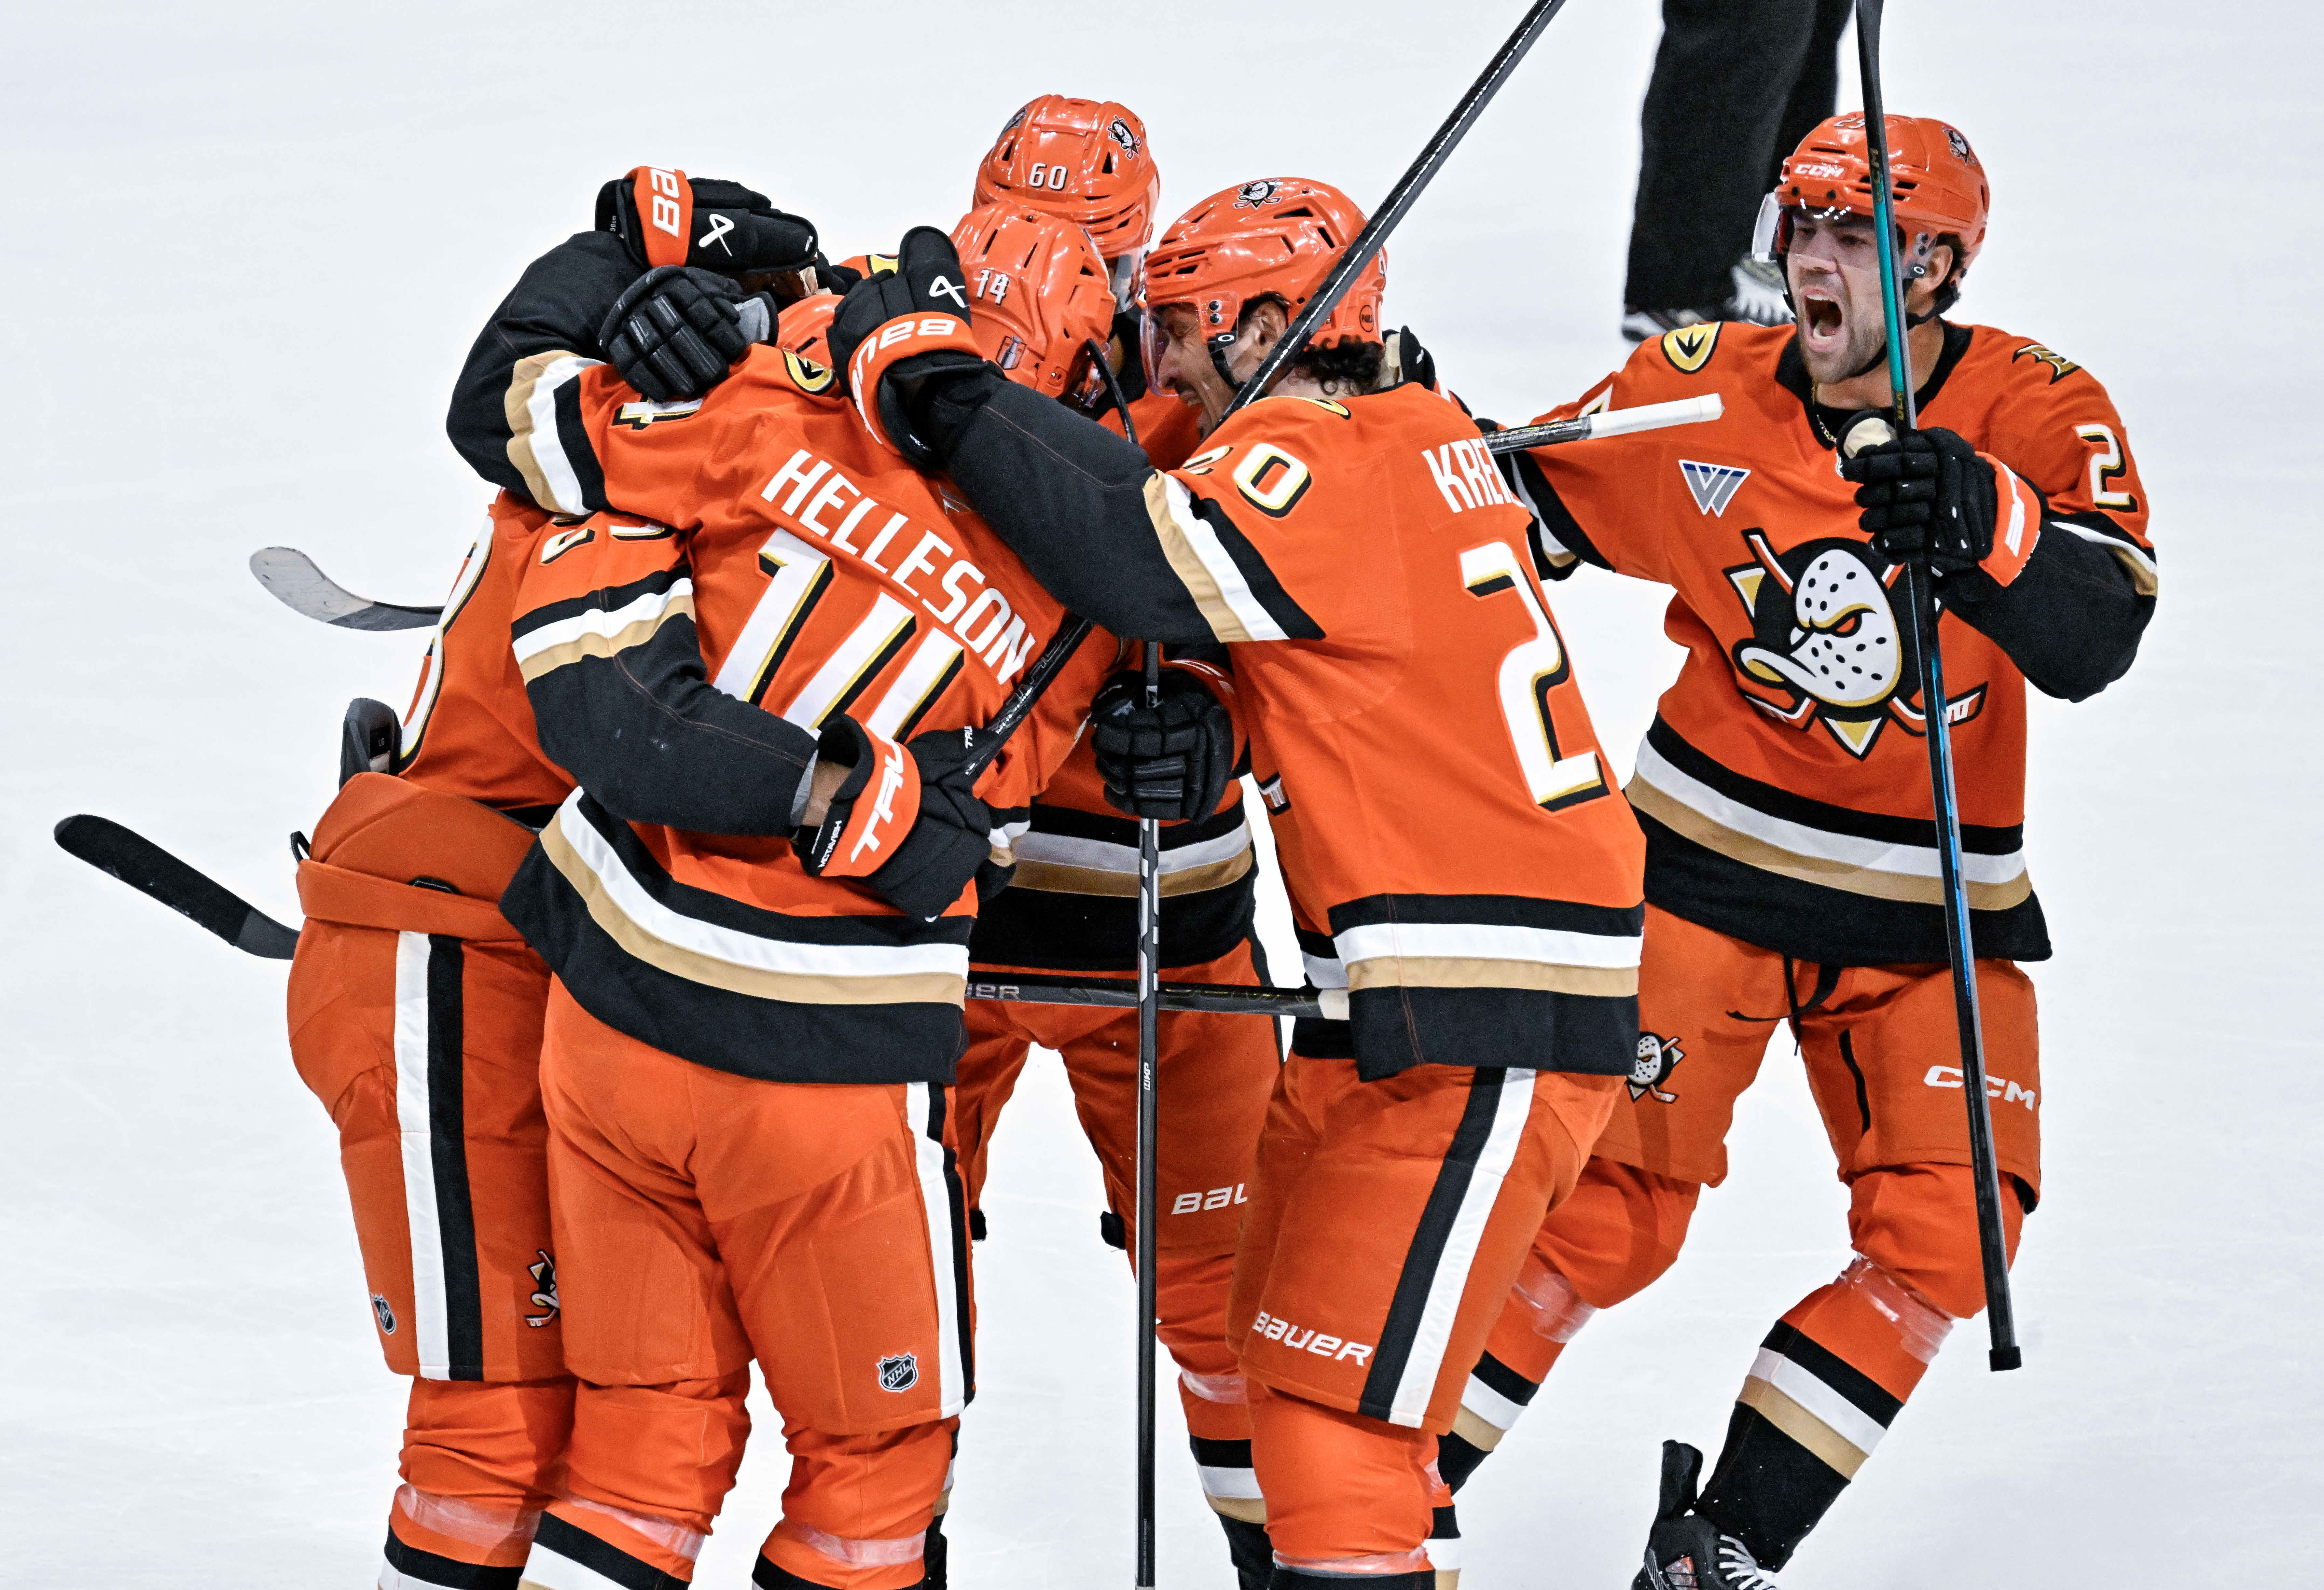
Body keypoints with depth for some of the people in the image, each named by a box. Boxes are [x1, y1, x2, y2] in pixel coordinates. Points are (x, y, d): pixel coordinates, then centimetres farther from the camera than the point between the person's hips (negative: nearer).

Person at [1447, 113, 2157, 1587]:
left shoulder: (2039, 414, -13)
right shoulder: (1701, 397, -10)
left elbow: (2096, 640, -27)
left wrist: (1981, 522, -45)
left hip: (1931, 910, 1)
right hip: (1710, 868, -1)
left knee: (1942, 1240, -7)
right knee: (1611, 1212, -7)